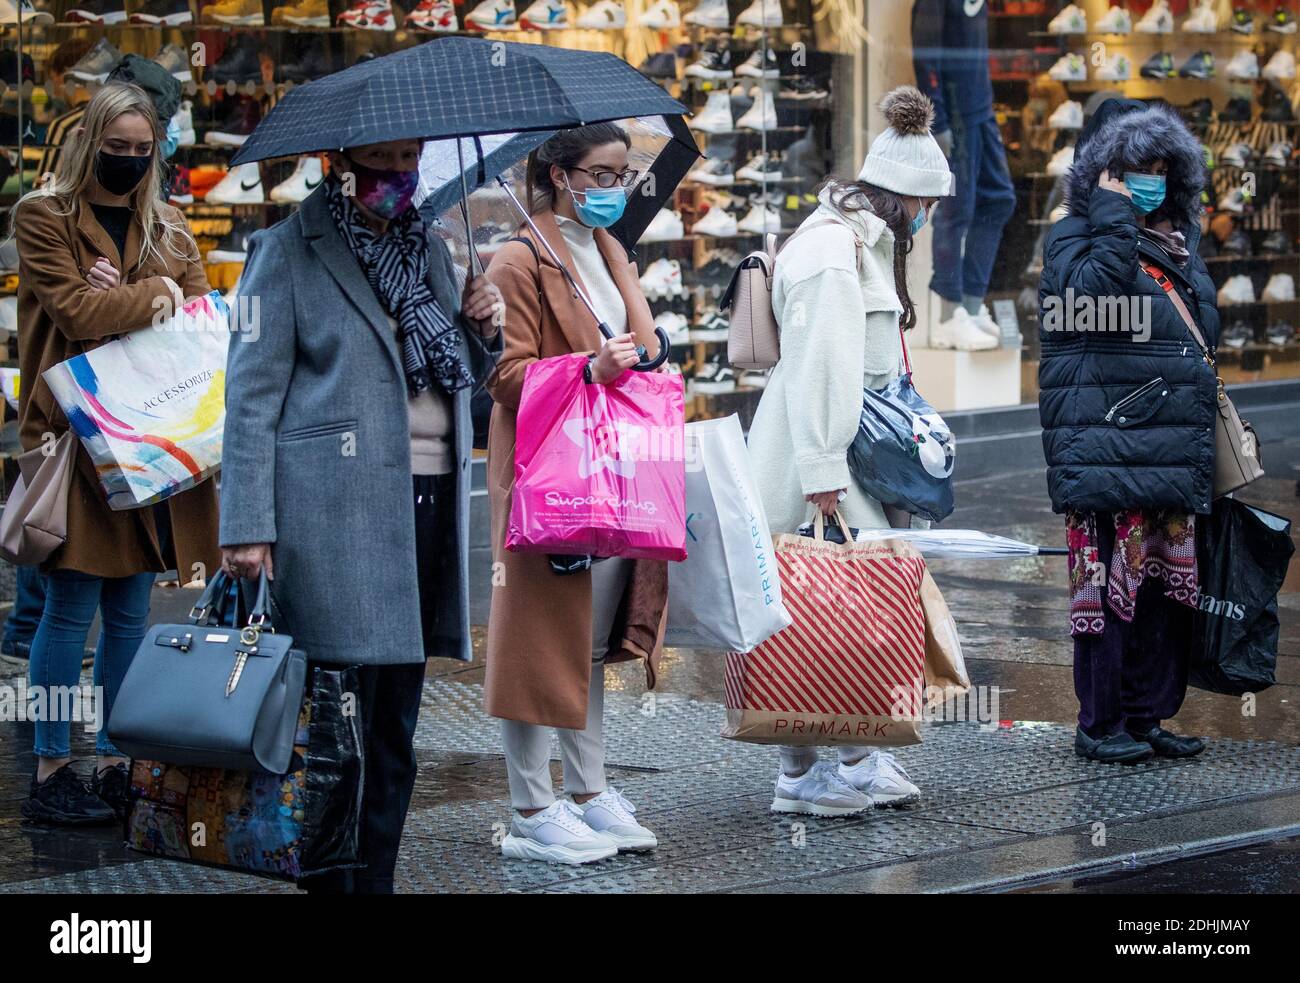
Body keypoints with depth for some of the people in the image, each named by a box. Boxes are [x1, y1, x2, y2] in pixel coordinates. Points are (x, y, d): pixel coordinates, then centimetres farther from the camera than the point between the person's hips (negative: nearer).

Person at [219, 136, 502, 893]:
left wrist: (482, 333, 5)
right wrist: (248, 526, -12)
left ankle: (378, 879, 14)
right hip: (337, 511, -6)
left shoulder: (430, 251, 19)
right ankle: (332, 883, -1)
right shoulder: (289, 250, 1)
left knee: (396, 724, 8)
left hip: (427, 506, 6)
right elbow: (253, 393, -5)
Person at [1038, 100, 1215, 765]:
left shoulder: (1180, 247, 21)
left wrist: (1208, 443, 23)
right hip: (1106, 454, -7)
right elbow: (1093, 293, -23)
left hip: (1173, 456, 7)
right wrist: (1113, 219, -15)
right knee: (1110, 581, -8)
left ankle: (1146, 716, 16)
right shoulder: (1076, 237, 0)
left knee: (1166, 585, 8)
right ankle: (1100, 724, -1)